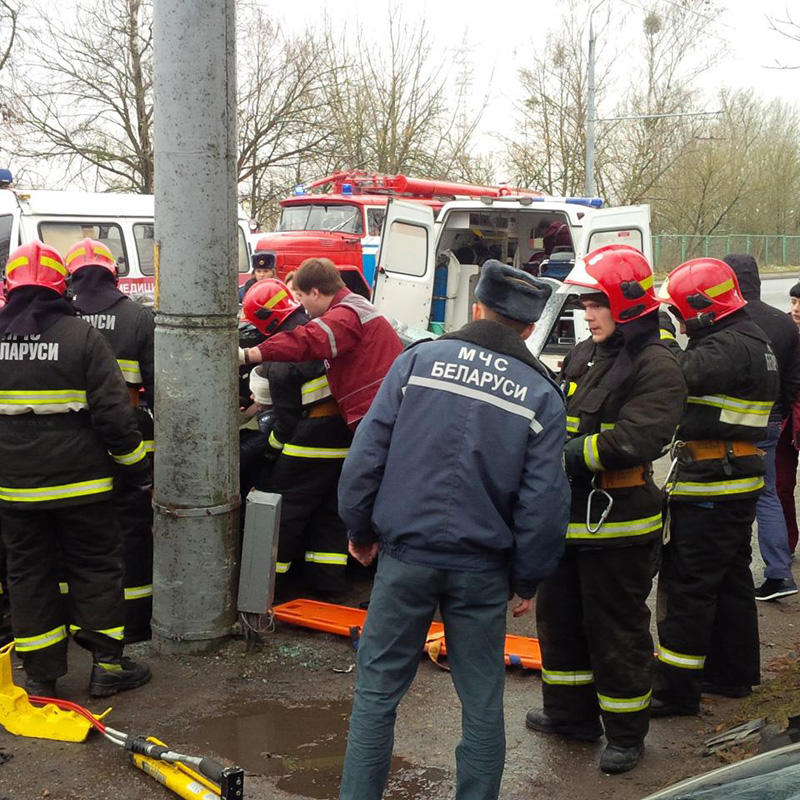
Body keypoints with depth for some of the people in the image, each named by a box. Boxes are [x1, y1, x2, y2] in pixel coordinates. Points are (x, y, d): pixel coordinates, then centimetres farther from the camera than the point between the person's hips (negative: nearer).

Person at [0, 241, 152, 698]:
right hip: (80, 483, -3)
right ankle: (106, 666, 13)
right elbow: (114, 413, -13)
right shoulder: (82, 336, -11)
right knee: (96, 567, 10)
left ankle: (41, 675, 19)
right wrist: (141, 472, -3)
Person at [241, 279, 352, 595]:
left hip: (310, 438, -7)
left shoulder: (280, 353, -16)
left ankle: (270, 578, 13)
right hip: (345, 436, 7)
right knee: (331, 509, 15)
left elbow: (286, 414, -11)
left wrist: (273, 446, 4)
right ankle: (328, 580, 19)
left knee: (286, 509, 6)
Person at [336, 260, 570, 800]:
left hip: (405, 553, 0)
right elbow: (544, 501, -2)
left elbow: (367, 452, -3)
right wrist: (528, 580, 8)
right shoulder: (542, 395, 1)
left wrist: (360, 530, 10)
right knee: (482, 700, 13)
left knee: (378, 689, 11)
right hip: (482, 567, 1)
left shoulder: (420, 359, -1)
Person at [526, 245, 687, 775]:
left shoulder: (656, 366, -13)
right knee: (559, 615, 19)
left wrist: (564, 457, -22)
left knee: (616, 629, 3)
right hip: (569, 515, 8)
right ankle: (571, 713, 36)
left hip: (618, 522, -8)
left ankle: (626, 732, 20)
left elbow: (632, 440, -25)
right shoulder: (584, 356, 11)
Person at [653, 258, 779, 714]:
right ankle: (732, 673, 30)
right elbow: (693, 377, 13)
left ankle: (676, 689, -1)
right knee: (731, 579, 18)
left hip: (708, 485, -11)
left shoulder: (729, 347, -19)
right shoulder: (751, 340, 16)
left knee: (688, 585, -6)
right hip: (741, 477, 11)